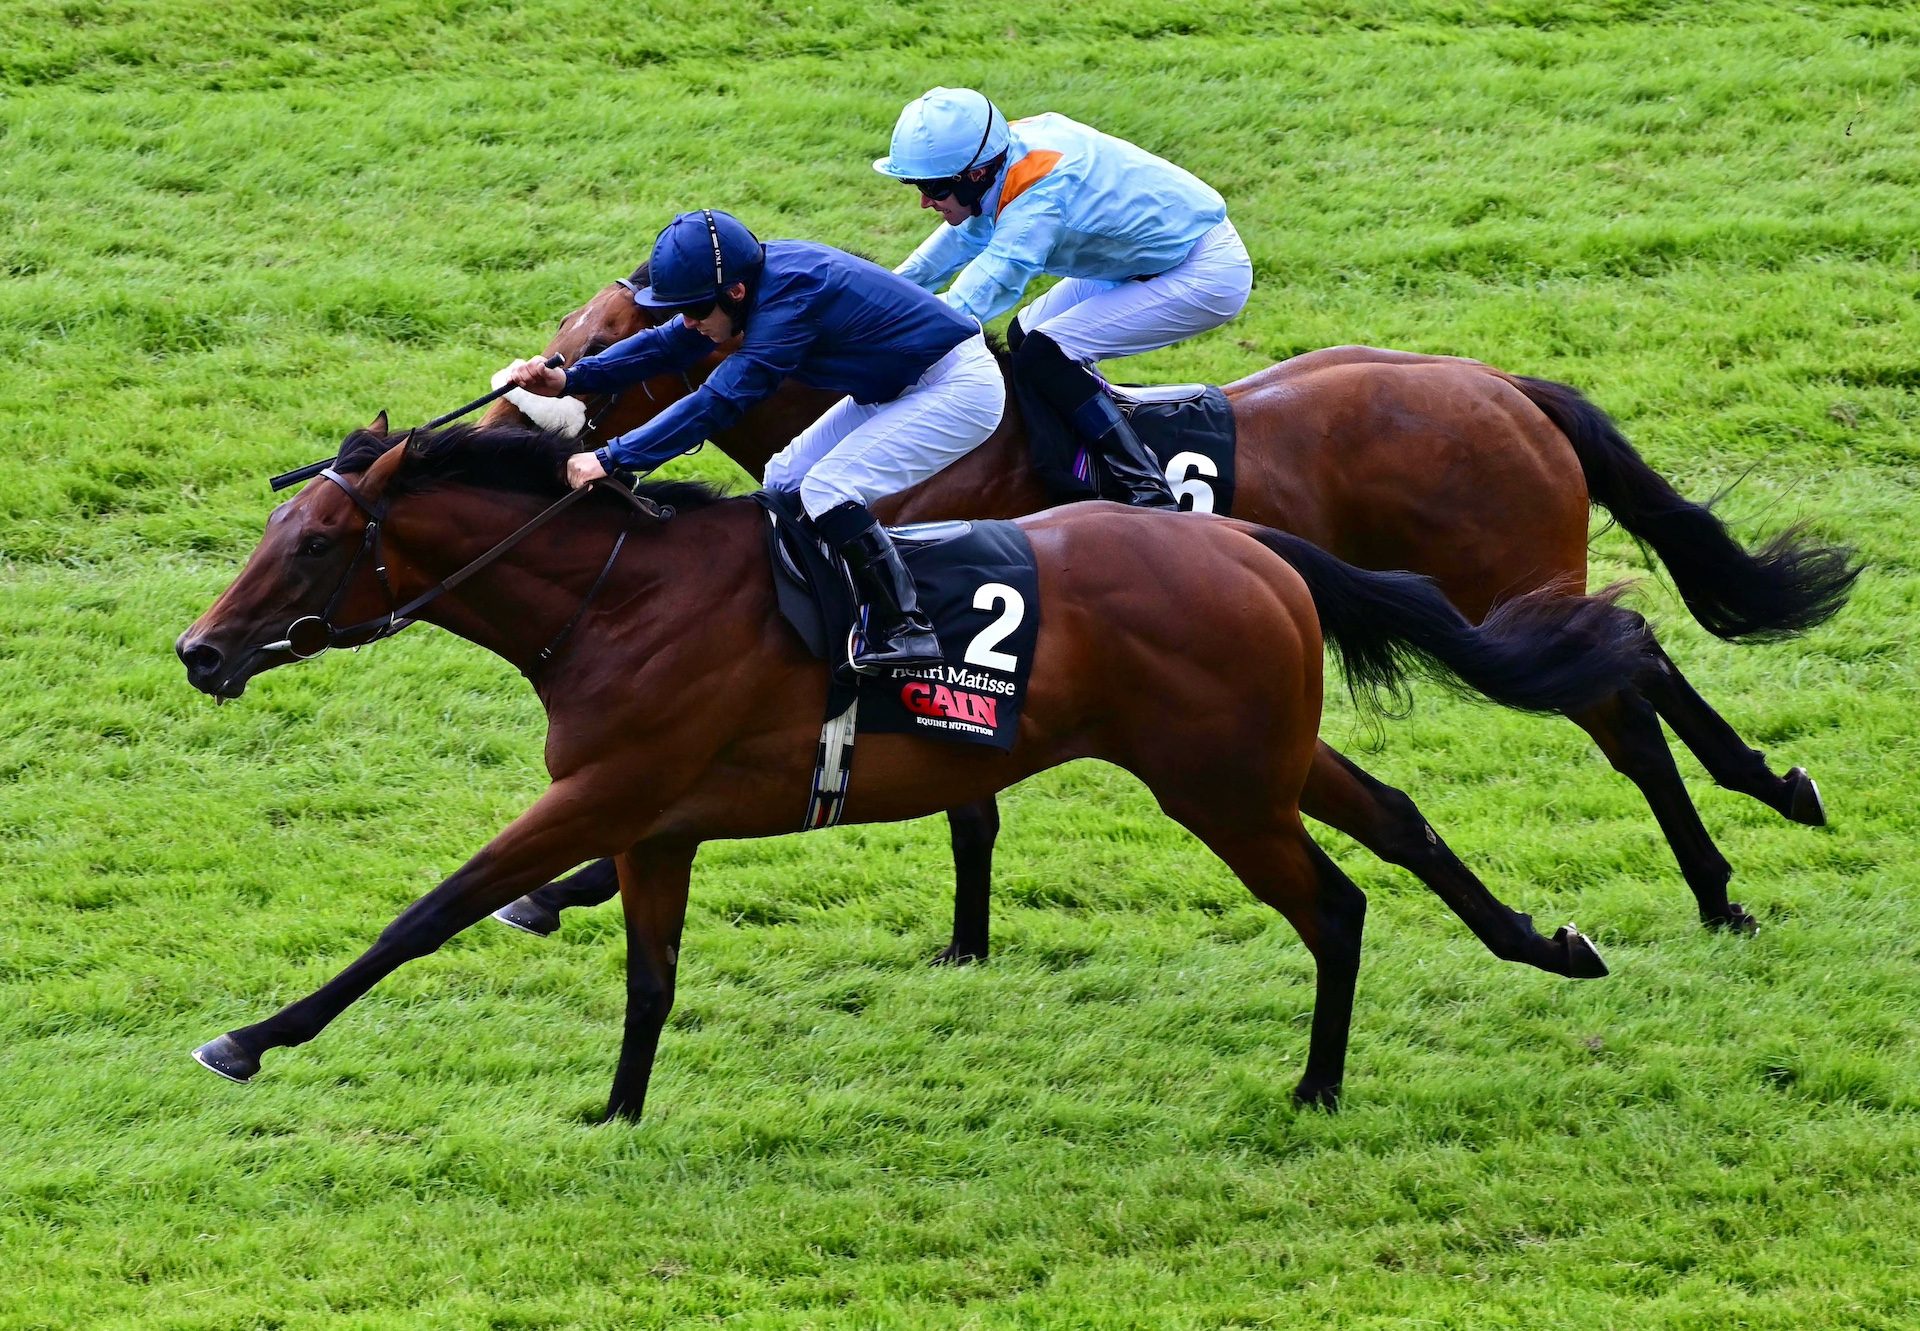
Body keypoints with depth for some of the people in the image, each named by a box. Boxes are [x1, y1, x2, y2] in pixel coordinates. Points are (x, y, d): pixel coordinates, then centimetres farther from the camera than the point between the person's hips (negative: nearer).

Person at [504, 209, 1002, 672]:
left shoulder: (790, 300, -31)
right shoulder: (757, 274, -5)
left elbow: (717, 402, -34)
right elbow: (669, 346, 4)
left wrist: (610, 459, -34)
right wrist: (568, 379, -6)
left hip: (960, 388, -10)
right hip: (900, 388, 10)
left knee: (827, 490, -20)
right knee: (785, 480, 9)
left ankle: (906, 633, -17)